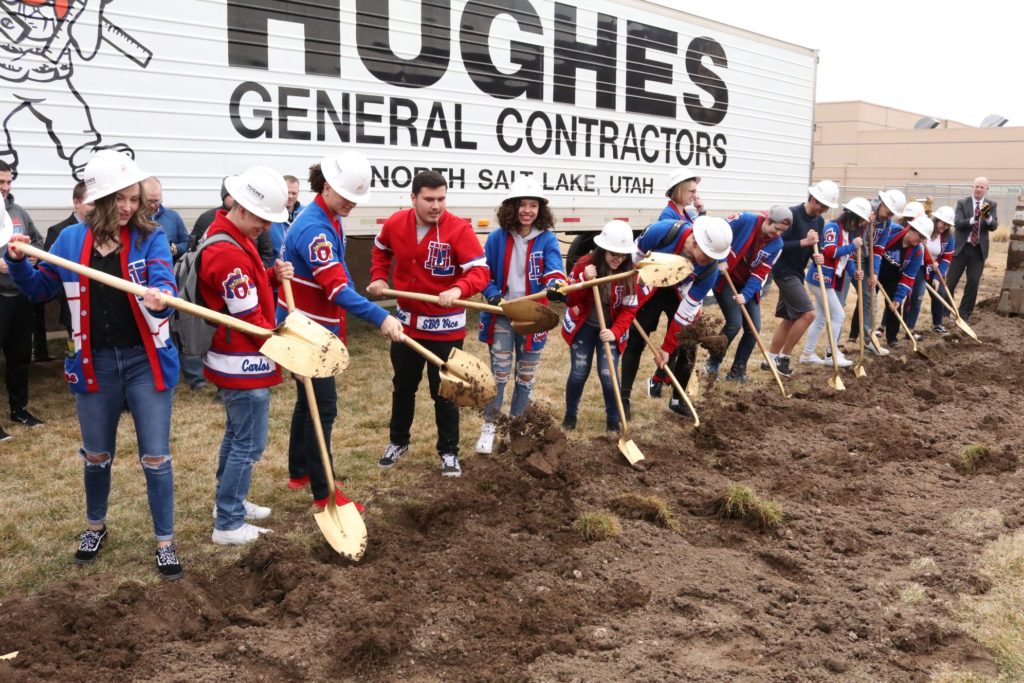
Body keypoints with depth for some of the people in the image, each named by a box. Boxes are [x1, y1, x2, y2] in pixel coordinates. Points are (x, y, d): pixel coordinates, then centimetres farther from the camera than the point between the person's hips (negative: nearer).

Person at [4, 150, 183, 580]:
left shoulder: (150, 238, -8)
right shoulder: (71, 240, 0)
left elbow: (164, 285, -23)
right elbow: (38, 290, 12)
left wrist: (160, 298, -46)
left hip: (146, 362, -2)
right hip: (94, 364, 3)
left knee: (156, 458, 1)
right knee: (96, 456, 18)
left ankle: (165, 542, 16)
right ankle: (95, 527, 42)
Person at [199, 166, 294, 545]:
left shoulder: (232, 238, 9)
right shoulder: (229, 253, -24)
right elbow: (249, 319, -24)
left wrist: (273, 275, 0)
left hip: (234, 359, 11)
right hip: (245, 363, -11)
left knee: (236, 434, 23)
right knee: (249, 444, -2)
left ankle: (230, 502, 37)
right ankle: (228, 524, 8)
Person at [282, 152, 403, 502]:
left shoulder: (331, 220, 8)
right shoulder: (313, 228, -24)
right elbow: (336, 287, -31)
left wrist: (340, 327, 16)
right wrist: (380, 318, -37)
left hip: (317, 329, 10)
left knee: (309, 401, 19)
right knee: (323, 407, -6)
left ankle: (299, 473, 33)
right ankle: (324, 494, 1)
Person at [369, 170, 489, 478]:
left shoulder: (459, 229, -19)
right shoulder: (395, 223, -6)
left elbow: (480, 271, -25)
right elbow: (381, 249, 18)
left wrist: (459, 289, -43)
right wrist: (379, 277, 4)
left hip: (445, 326, -4)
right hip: (407, 321, 4)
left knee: (444, 391, 4)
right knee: (403, 386, 19)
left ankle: (449, 452, 19)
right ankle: (398, 442, 38)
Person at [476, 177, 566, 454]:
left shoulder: (547, 239, -7)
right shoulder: (497, 238, -5)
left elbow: (554, 269, -22)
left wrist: (555, 286, -45)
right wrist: (493, 295, -15)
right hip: (502, 314, -1)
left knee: (526, 376, 13)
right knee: (499, 373, -2)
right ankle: (489, 426, 14)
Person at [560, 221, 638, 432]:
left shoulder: (629, 273, -13)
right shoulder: (584, 264, -16)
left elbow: (629, 309, -10)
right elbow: (570, 300, -14)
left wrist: (615, 332, -25)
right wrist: (584, 280, -32)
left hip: (610, 330, 0)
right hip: (583, 327, 0)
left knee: (608, 374, -7)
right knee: (578, 373, 2)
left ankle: (613, 420, 14)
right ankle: (570, 415, 26)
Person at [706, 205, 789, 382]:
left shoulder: (776, 245, -7)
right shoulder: (745, 221, -19)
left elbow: (761, 273, -9)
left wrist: (746, 294, -20)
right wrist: (721, 259, -18)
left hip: (748, 285, 5)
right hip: (725, 279, -5)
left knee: (754, 328, -2)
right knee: (735, 323, -15)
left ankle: (737, 371, 12)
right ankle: (713, 363, 5)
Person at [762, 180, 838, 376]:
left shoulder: (819, 221, 8)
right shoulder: (792, 214, -18)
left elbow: (814, 248, 13)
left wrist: (817, 257, -8)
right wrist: (803, 242, -26)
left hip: (796, 272, 9)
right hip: (784, 271, -9)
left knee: (790, 319, 13)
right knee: (808, 314, -14)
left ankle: (770, 359, 23)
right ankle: (783, 357, -2)